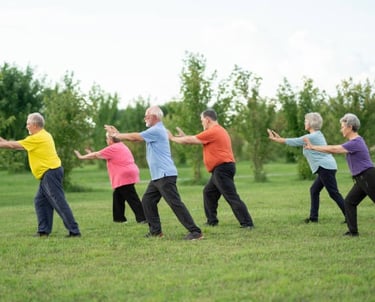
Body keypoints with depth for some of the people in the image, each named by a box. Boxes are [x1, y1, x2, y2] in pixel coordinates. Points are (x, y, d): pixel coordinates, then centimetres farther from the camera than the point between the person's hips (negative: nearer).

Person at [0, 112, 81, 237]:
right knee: (40, 201, 13)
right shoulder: (44, 136, 17)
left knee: (59, 202, -10)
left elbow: (15, 145, -7)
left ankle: (74, 231, -11)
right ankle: (43, 230, 14)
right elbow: (21, 145, 24)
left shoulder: (38, 138, -13)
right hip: (48, 174, 10)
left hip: (50, 173, -10)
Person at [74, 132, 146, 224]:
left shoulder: (112, 149, -11)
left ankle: (142, 218, -14)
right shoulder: (121, 146, 19)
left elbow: (96, 155, -1)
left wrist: (81, 157, 9)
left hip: (124, 177, -10)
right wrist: (92, 154, 33)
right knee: (117, 196, 18)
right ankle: (119, 218, 21)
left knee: (132, 199, -11)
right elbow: (101, 155, 29)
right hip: (128, 175, 10)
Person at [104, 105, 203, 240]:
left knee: (175, 204, -13)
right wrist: (118, 134, 19)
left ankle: (195, 232, -14)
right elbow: (136, 137, 22)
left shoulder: (157, 130, -12)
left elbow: (135, 137, -7)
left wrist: (117, 135, 6)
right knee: (147, 201, 11)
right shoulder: (154, 130, 19)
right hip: (157, 177, 11)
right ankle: (156, 230, 15)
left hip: (165, 175, -11)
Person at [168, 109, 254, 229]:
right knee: (208, 192, 18)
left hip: (222, 169, -11)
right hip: (220, 170, 11)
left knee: (232, 197, -12)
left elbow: (191, 140, -6)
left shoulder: (212, 132, -13)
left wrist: (173, 138, 7)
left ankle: (247, 223, -14)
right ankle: (212, 221, 21)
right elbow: (196, 139, 26)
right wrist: (184, 136, 24)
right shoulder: (218, 130, 19)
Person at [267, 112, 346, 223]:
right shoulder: (317, 135, 17)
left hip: (325, 168, -10)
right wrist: (279, 138, 24)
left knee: (334, 193, -10)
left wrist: (274, 139, 6)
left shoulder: (311, 137, -13)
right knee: (314, 190, 15)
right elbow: (297, 141, 23)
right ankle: (313, 217, 16)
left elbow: (293, 142, -6)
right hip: (326, 167, 10)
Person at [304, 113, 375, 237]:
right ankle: (353, 231, 12)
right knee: (349, 202, 11)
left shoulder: (355, 143, -20)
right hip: (361, 179, 10)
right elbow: (335, 149, 13)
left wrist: (313, 147, -8)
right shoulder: (354, 141, 12)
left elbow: (333, 149, -17)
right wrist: (313, 147, 9)